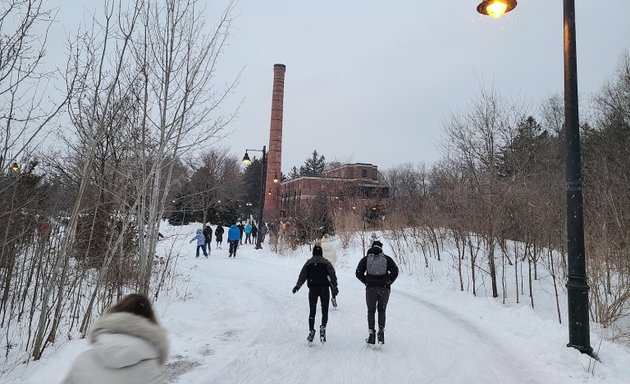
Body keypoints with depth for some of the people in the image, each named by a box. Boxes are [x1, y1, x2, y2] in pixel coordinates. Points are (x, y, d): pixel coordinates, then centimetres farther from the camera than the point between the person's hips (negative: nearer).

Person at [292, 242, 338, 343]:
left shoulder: (308, 263, 6)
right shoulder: (326, 262, 3)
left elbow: (302, 275, 3)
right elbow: (332, 275, -6)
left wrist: (297, 286, 7)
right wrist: (335, 287, -8)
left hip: (313, 289, 1)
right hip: (324, 289, -1)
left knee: (312, 311, 10)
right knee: (324, 311, 6)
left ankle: (311, 331, 7)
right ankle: (323, 327, -14)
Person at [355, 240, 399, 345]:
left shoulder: (365, 259, 6)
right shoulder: (387, 258, 5)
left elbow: (359, 273, 2)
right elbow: (395, 271, -2)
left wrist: (367, 282, 7)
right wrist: (388, 282, 4)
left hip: (371, 288, 0)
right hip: (384, 289, 0)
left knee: (371, 311, 11)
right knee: (382, 311, 14)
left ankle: (371, 333, 5)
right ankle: (381, 331, 1)